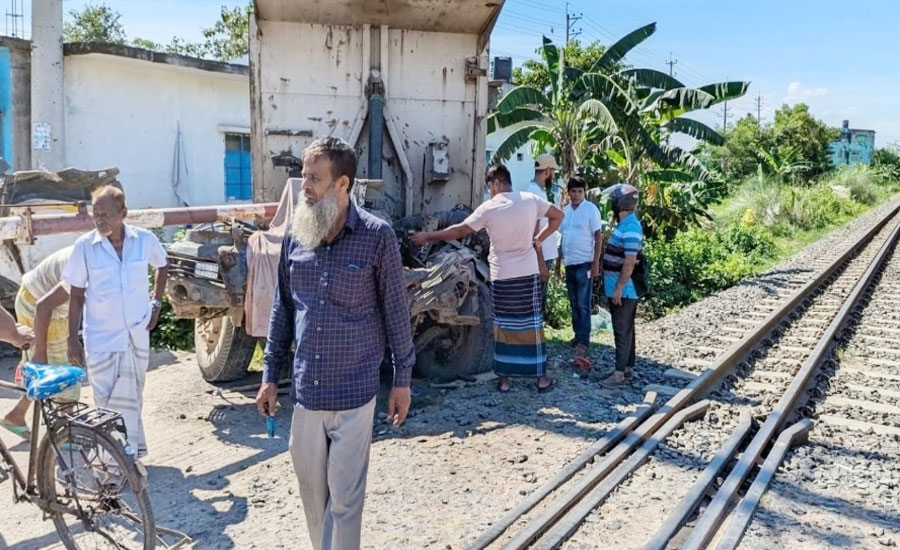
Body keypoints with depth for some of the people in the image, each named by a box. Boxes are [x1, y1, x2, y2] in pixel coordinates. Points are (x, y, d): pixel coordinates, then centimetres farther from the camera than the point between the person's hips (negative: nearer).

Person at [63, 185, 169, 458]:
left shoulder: (145, 239, -6)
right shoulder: (85, 245, -9)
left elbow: (162, 265, 16)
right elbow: (77, 296, -3)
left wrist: (156, 303, 9)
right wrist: (73, 339, -4)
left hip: (137, 335, 1)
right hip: (100, 340, -1)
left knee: (131, 400, 11)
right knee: (107, 404, 4)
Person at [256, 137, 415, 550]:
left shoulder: (377, 236, -10)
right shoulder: (295, 235, 3)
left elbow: (396, 310, -4)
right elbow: (282, 309, 10)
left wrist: (402, 378, -2)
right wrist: (270, 375, 10)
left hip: (354, 391, -4)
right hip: (305, 390, 5)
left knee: (344, 496, 4)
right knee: (311, 489, 17)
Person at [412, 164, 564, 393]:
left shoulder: (489, 208, -8)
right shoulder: (531, 200, -1)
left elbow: (459, 231, -6)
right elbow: (558, 215, 10)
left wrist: (428, 236, 4)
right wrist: (540, 239, 12)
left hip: (502, 276, -2)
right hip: (529, 273, 2)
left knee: (503, 326, 8)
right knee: (532, 325, 8)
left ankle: (504, 378, 13)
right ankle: (541, 377, 14)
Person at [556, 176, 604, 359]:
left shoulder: (591, 209, -6)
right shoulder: (565, 211, 11)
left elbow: (598, 237, -7)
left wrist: (596, 264, -13)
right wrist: (558, 263, 15)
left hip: (584, 263, -6)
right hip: (569, 263, 6)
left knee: (583, 305, -5)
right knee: (574, 304, 13)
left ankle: (583, 341, -1)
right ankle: (578, 336, 22)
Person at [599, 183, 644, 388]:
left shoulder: (630, 229, -21)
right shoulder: (624, 225, 11)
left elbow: (630, 263, -23)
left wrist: (619, 288, -21)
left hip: (624, 290, -10)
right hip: (618, 289, 10)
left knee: (622, 331, -6)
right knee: (625, 329, 15)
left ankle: (620, 373, -2)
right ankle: (627, 367, 24)